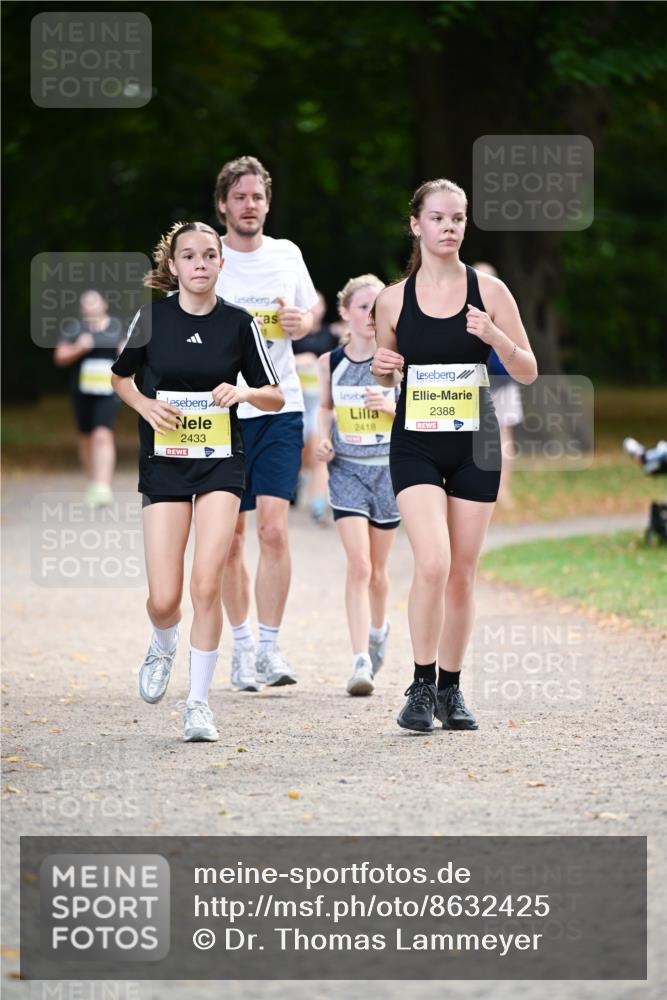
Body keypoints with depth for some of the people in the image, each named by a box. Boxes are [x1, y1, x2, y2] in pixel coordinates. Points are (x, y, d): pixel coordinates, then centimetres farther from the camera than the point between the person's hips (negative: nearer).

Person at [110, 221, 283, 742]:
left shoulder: (239, 323, -1)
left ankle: (199, 701, -2)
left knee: (207, 585, -15)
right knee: (164, 599, -4)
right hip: (164, 463, 0)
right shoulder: (152, 316, -2)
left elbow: (276, 397, 6)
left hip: (220, 463, 0)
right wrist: (144, 404, -5)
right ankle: (164, 647, 33)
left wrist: (244, 391, -15)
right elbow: (120, 375, 14)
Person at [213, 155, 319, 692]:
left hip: (280, 409, 0)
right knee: (231, 536, 5)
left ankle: (270, 648, -6)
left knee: (274, 528, -12)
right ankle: (242, 645, 18)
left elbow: (310, 309, 20)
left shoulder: (287, 255, 7)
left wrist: (302, 321, -3)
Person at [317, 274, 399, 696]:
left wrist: (390, 405, -18)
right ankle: (361, 662, -16)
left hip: (388, 467, 0)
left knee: (376, 567, 12)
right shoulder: (331, 362, 2)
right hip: (346, 469, 0)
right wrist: (323, 439, 0)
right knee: (358, 564, -13)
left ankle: (379, 628, 44)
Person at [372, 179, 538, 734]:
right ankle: (422, 686, -6)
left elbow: (528, 372, 1)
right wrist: (383, 368, -8)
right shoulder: (393, 299, 2)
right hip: (416, 444, -1)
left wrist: (495, 337, -17)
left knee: (462, 573, 5)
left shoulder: (489, 291, 0)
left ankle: (451, 689, 19)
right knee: (433, 563, -18)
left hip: (475, 445, 1)